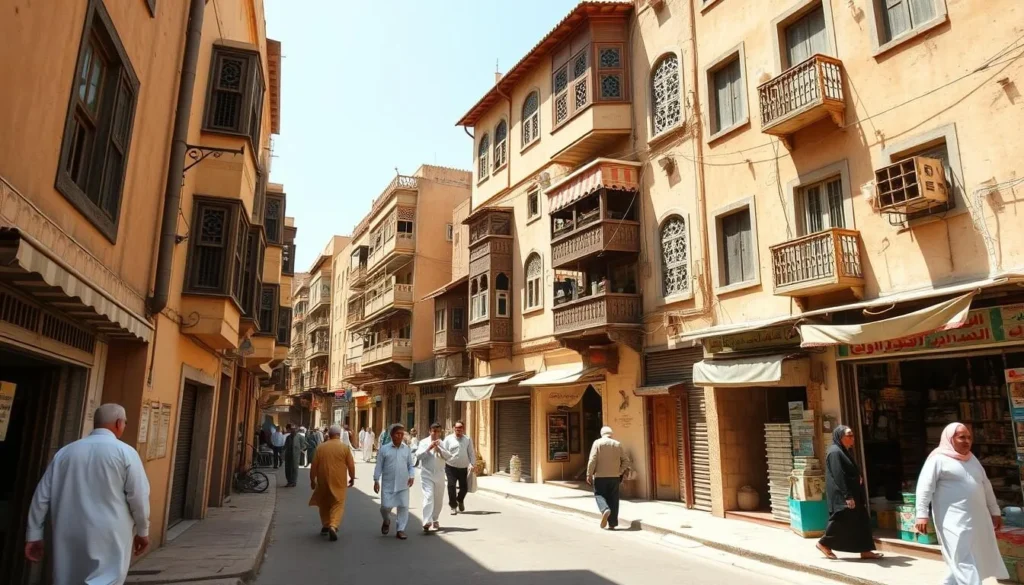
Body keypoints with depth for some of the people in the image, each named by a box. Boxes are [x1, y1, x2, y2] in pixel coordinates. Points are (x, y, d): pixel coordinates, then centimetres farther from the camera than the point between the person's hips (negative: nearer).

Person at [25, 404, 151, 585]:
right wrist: (142, 531, 6)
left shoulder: (65, 452, 9)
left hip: (69, 536, 5)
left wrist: (34, 535, 16)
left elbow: (42, 495, 10)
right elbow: (138, 496, -7)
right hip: (108, 536, -5)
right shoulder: (125, 452, -6)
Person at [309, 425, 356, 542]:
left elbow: (314, 466, 2)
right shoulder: (345, 447, -5)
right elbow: (351, 465, -4)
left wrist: (312, 480, 14)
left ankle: (325, 525, 30)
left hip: (323, 481, 3)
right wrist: (352, 478, 10)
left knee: (324, 503, 20)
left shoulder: (321, 447, 1)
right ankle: (333, 526, -17)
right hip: (339, 481, -3)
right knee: (338, 504, 1)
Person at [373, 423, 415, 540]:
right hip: (388, 484, -2)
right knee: (385, 506, -2)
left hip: (403, 484, 2)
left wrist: (411, 476, -7)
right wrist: (376, 481, -3)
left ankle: (401, 530, 14)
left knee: (403, 506, 1)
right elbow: (379, 466, 0)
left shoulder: (407, 449, 5)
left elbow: (410, 465, 9)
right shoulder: (384, 449, -2)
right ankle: (386, 521, 31)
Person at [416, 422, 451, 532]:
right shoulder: (424, 442, 0)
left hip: (439, 475, 4)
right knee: (428, 497, -17)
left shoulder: (442, 443, 7)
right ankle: (427, 522, -24)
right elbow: (418, 455, -12)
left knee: (438, 499, 12)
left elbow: (449, 456, -5)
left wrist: (439, 449, -17)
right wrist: (429, 448, -22)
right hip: (427, 475, -4)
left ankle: (435, 519, 31)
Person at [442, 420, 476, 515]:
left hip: (463, 468, 2)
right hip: (451, 467, -2)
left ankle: (460, 500, 38)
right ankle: (453, 506, 6)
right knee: (451, 486, -10)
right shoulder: (448, 439, 1)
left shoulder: (468, 440, 5)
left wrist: (473, 464, -2)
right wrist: (442, 466, -6)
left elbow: (471, 453, 7)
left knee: (464, 487, 7)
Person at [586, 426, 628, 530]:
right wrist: (620, 472, 12)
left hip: (600, 476, -3)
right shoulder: (618, 444, 7)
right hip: (615, 477, 3)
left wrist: (589, 474, -6)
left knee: (599, 494, 8)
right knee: (613, 498, 9)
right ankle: (612, 523, 8)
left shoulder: (597, 443, -3)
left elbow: (592, 460, -10)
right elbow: (626, 461, 5)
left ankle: (605, 510, -21)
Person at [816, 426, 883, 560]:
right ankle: (824, 543, 10)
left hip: (851, 493, 10)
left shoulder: (843, 452, 15)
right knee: (842, 521, -3)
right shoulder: (835, 452, -18)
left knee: (861, 520, 8)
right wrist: (847, 496, -24)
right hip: (841, 496, -10)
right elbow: (838, 476, -23)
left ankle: (865, 550, 12)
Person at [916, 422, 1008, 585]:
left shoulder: (972, 459, 15)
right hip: (954, 521, -8)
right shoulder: (938, 459, -8)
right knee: (965, 561, -8)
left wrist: (995, 511, 22)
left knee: (980, 559, 14)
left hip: (977, 518, 8)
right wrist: (922, 514, -19)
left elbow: (986, 486, 24)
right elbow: (925, 487, -13)